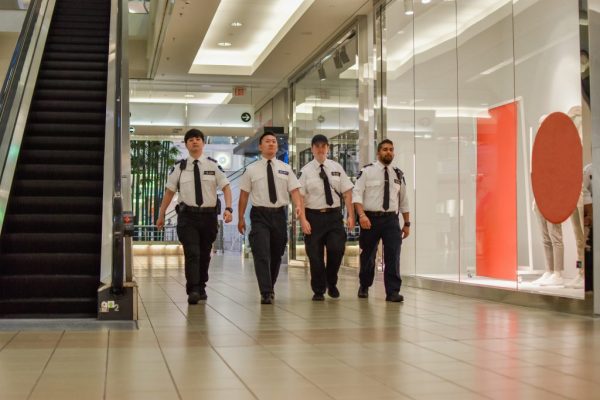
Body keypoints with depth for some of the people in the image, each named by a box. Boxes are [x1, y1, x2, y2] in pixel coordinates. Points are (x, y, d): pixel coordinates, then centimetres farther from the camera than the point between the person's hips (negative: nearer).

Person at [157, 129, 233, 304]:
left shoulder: (213, 165, 3)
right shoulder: (180, 168, 4)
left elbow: (226, 187, -1)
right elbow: (169, 191, 7)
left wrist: (228, 208, -15)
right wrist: (161, 215, 6)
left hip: (209, 215, 2)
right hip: (187, 215, -1)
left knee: (204, 254, 12)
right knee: (192, 253, -13)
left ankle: (201, 288, 27)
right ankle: (193, 290, -15)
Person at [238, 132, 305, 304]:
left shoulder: (285, 169, 7)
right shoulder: (252, 170, 2)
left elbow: (294, 190, -2)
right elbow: (244, 194, 4)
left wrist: (299, 207, -20)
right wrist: (241, 218, 1)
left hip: (280, 214, 3)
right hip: (260, 214, -3)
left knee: (276, 255, 13)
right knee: (262, 254, -13)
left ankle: (270, 287, 31)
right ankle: (266, 292, -12)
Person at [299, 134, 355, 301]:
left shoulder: (336, 168, 6)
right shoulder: (306, 171, -1)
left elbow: (347, 193, 5)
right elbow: (300, 197, -5)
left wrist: (351, 215, -4)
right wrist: (303, 220, -14)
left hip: (334, 215, 1)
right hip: (314, 216, -1)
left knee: (337, 249, -12)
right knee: (315, 255, 4)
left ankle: (331, 283, 15)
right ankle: (318, 291, 21)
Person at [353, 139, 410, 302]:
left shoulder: (398, 175, 11)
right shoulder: (367, 171, -1)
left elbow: (403, 201, 15)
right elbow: (357, 194, -8)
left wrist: (407, 223, 14)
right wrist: (361, 215, -22)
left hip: (391, 220, 2)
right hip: (371, 219, -2)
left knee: (393, 255, -9)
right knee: (368, 256, 11)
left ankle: (393, 292, -5)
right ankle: (364, 287, 32)